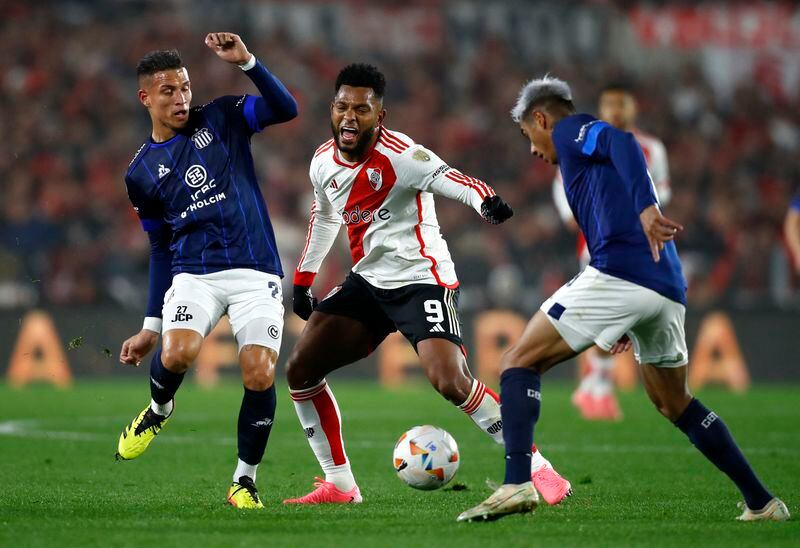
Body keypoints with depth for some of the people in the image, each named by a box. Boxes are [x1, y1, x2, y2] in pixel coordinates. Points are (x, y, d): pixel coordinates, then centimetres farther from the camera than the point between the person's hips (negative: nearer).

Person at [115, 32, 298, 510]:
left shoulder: (221, 119, 7)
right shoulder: (141, 172, 12)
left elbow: (286, 109, -8)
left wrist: (247, 62, -20)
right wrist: (151, 325, 17)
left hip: (257, 273, -1)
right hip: (194, 274, 1)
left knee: (260, 375, -17)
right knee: (177, 353, -28)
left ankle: (246, 480, 4)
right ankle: (159, 410, 8)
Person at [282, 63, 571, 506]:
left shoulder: (398, 155, -19)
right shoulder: (323, 163, 3)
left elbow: (452, 180, -37)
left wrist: (487, 201, -58)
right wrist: (304, 279, 26)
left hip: (420, 279, -8)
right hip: (367, 281, 8)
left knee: (450, 381, -25)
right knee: (300, 369, 1)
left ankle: (538, 471, -13)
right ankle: (338, 486, 10)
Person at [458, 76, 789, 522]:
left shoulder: (570, 131, 8)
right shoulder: (593, 146, 33)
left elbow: (621, 142, -15)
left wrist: (645, 206, -32)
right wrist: (625, 324, 35)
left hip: (619, 275, -9)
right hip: (668, 291, 9)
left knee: (520, 364, -1)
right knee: (676, 404, 25)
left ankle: (517, 484, -19)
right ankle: (763, 503, 23)